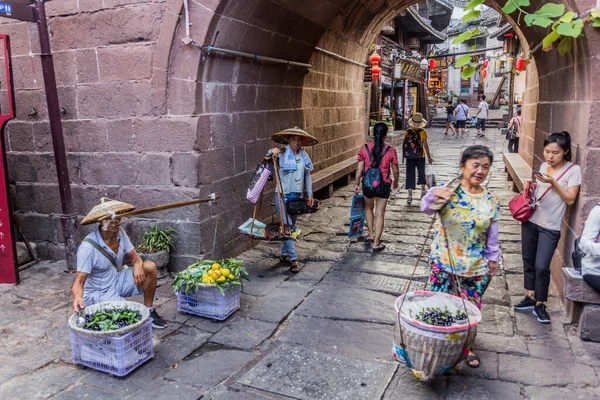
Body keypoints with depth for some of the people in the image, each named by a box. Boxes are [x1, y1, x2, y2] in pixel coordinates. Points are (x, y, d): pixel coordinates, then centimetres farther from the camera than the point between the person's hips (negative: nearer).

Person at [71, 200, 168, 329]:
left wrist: (138, 264, -25)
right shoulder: (88, 247, -26)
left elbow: (134, 256, 0)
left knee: (150, 267, -15)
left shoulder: (119, 232, -8)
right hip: (99, 293, -6)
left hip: (118, 280, 6)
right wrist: (77, 297, -50)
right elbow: (79, 281, -27)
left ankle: (149, 311, 0)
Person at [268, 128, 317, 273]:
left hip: (297, 195, 6)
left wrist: (309, 194, 14)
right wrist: (271, 152, -27)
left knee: (292, 226, 15)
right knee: (286, 226, -8)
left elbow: (307, 175, 14)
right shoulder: (282, 154, -9)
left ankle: (284, 254, 30)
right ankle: (293, 259, -3)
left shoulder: (304, 156, 6)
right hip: (282, 195, -5)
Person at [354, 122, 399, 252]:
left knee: (369, 208, 27)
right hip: (383, 184, -2)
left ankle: (371, 235, 32)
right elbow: (395, 171, -2)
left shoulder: (365, 148, -6)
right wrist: (395, 182, 16)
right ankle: (376, 244, 10)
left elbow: (359, 169, -4)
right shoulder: (390, 150, -9)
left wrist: (357, 184, 7)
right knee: (380, 214, 6)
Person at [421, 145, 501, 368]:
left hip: (476, 267, 3)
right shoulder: (448, 190, -9)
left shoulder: (491, 201, 0)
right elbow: (426, 208, -26)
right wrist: (434, 194, -45)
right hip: (443, 262, -2)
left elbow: (492, 236, 8)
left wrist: (493, 259, 9)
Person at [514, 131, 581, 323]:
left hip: (550, 227, -5)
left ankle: (540, 305, 11)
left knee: (541, 266, -7)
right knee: (528, 261, 13)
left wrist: (553, 182, -23)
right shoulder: (544, 166, 6)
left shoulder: (573, 170, -10)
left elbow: (570, 199, -15)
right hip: (530, 220, 6)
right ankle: (531, 297, 28)